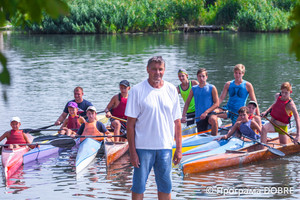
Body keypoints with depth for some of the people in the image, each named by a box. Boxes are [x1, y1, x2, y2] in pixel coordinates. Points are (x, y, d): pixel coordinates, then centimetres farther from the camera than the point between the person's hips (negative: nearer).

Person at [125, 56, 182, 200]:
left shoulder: (172, 90, 6)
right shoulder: (137, 91, -5)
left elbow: (177, 122, 10)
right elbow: (130, 123, -6)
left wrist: (178, 149, 5)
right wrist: (132, 152, -10)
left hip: (165, 147, 3)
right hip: (143, 146, -3)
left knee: (165, 187, 8)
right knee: (138, 186, 1)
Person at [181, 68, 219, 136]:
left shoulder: (212, 88, 0)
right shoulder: (194, 89, 9)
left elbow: (216, 103, -4)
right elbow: (187, 102, 12)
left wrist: (206, 112, -16)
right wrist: (183, 116, 1)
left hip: (210, 113, -4)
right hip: (199, 117, 4)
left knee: (213, 120, -37)